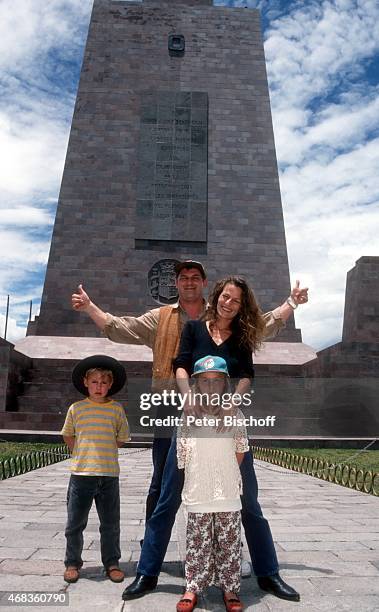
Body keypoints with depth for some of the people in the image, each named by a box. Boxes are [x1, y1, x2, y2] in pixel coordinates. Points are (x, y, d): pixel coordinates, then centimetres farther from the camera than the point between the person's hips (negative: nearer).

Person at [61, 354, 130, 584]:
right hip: (81, 473, 0)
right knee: (75, 522, 10)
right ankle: (72, 563, 28)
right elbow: (68, 436, 13)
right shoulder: (76, 408, 0)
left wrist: (103, 453, 7)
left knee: (111, 523, 11)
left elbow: (121, 438, 9)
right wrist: (82, 454, 8)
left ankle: (112, 563, 26)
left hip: (109, 474, 0)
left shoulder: (117, 409, 0)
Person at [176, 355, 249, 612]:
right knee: (198, 543, 10)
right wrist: (200, 479, 4)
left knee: (229, 544, 11)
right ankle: (193, 588, 25)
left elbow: (240, 451, 7)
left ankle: (230, 588, 27)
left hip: (229, 494, 1)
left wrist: (224, 475, 8)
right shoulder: (188, 416, -3)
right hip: (197, 494, 0)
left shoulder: (235, 415, -1)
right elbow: (182, 454, 3)